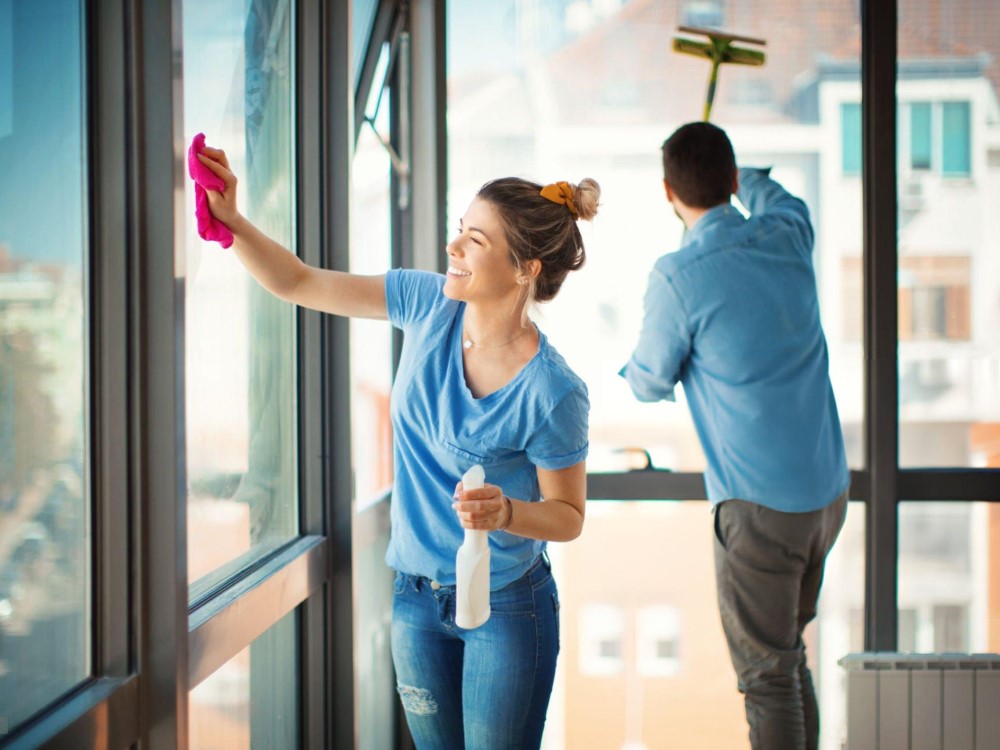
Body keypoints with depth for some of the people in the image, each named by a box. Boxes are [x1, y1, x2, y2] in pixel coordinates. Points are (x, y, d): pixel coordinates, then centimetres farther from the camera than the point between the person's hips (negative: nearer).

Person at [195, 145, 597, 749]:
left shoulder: (551, 392, -22)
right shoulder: (429, 304, -8)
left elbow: (569, 516, -11)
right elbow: (297, 283, -2)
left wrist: (506, 513, -31)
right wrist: (232, 221, -16)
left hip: (506, 607, -5)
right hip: (418, 597, 5)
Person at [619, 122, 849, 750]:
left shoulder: (677, 278, -16)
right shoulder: (787, 235, 2)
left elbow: (650, 385, -3)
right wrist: (748, 178, 49)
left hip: (761, 506, -7)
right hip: (829, 488, 7)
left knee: (768, 675, 1)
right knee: (789, 653, 21)